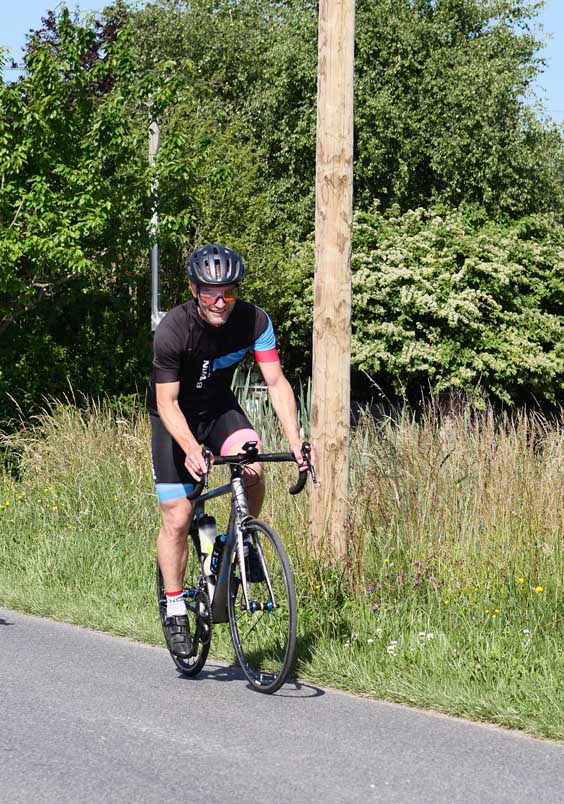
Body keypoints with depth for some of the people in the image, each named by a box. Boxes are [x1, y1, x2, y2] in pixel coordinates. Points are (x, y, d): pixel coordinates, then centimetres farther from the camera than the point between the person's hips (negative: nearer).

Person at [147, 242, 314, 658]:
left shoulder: (254, 320, -21)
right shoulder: (173, 329, -29)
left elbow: (276, 381, -19)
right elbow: (167, 402, -27)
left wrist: (296, 442, -31)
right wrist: (191, 449, -44)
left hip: (220, 406, 2)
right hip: (175, 417, -2)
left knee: (253, 468, -28)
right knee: (177, 518, -5)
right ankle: (175, 611, 12)